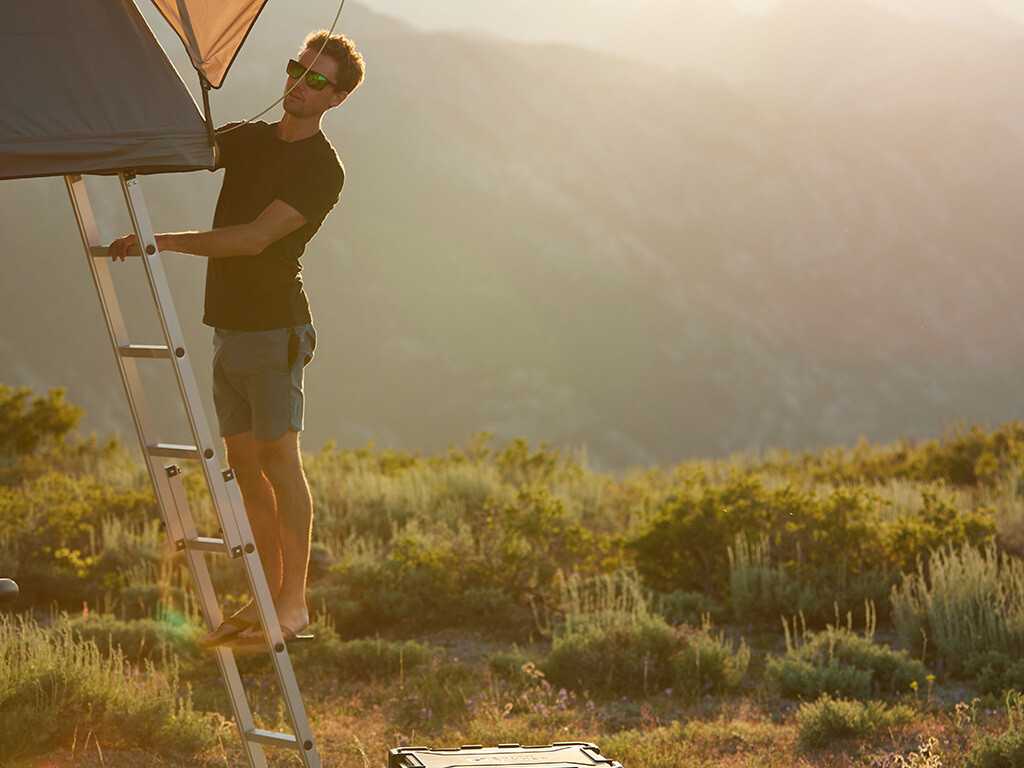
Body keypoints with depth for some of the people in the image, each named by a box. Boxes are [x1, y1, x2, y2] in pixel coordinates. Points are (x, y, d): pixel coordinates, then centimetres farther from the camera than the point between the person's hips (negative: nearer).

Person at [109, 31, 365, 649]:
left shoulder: (323, 170, -11)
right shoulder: (247, 139, 14)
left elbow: (256, 237, -19)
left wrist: (161, 241, -20)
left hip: (275, 326, -7)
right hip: (230, 324, 8)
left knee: (279, 460, -7)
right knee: (245, 462, 8)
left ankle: (293, 602, -4)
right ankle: (268, 594, 14)